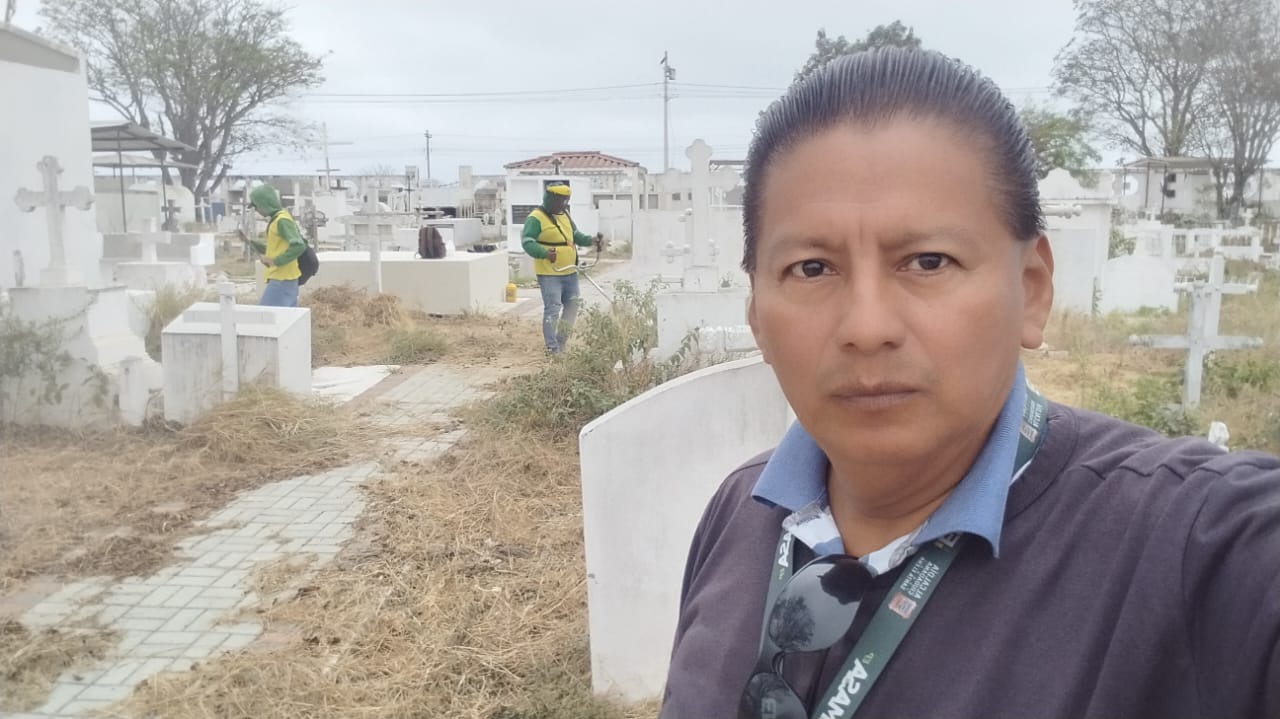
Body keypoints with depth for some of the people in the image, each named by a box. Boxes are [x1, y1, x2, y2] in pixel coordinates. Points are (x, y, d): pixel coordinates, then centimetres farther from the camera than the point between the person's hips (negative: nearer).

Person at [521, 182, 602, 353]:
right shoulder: (536, 218, -12)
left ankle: (561, 343, 27)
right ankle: (552, 347, -1)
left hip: (570, 272, 9)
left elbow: (575, 235, 24)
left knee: (572, 307, 14)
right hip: (549, 274, -8)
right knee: (552, 309, -8)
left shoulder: (565, 215, 15)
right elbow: (527, 241, -20)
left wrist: (591, 240, 6)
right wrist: (545, 253, -36)